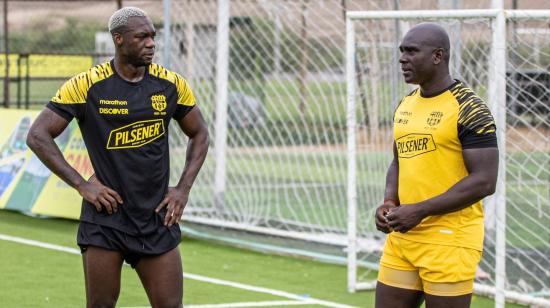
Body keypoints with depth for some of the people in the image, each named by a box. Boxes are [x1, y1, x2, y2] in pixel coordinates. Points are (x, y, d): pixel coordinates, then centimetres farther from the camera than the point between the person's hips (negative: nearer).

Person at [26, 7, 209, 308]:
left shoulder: (171, 84, 2)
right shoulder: (86, 85, -8)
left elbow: (199, 134, 17)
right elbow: (38, 135, -5)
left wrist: (183, 188, 5)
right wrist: (81, 185, -11)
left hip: (157, 216, 3)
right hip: (105, 217, -3)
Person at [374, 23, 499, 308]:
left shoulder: (469, 110, -12)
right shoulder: (405, 106, 13)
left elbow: (484, 181, -16)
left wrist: (420, 210, -19)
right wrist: (389, 202, 2)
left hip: (448, 241, -7)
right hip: (401, 236, 7)